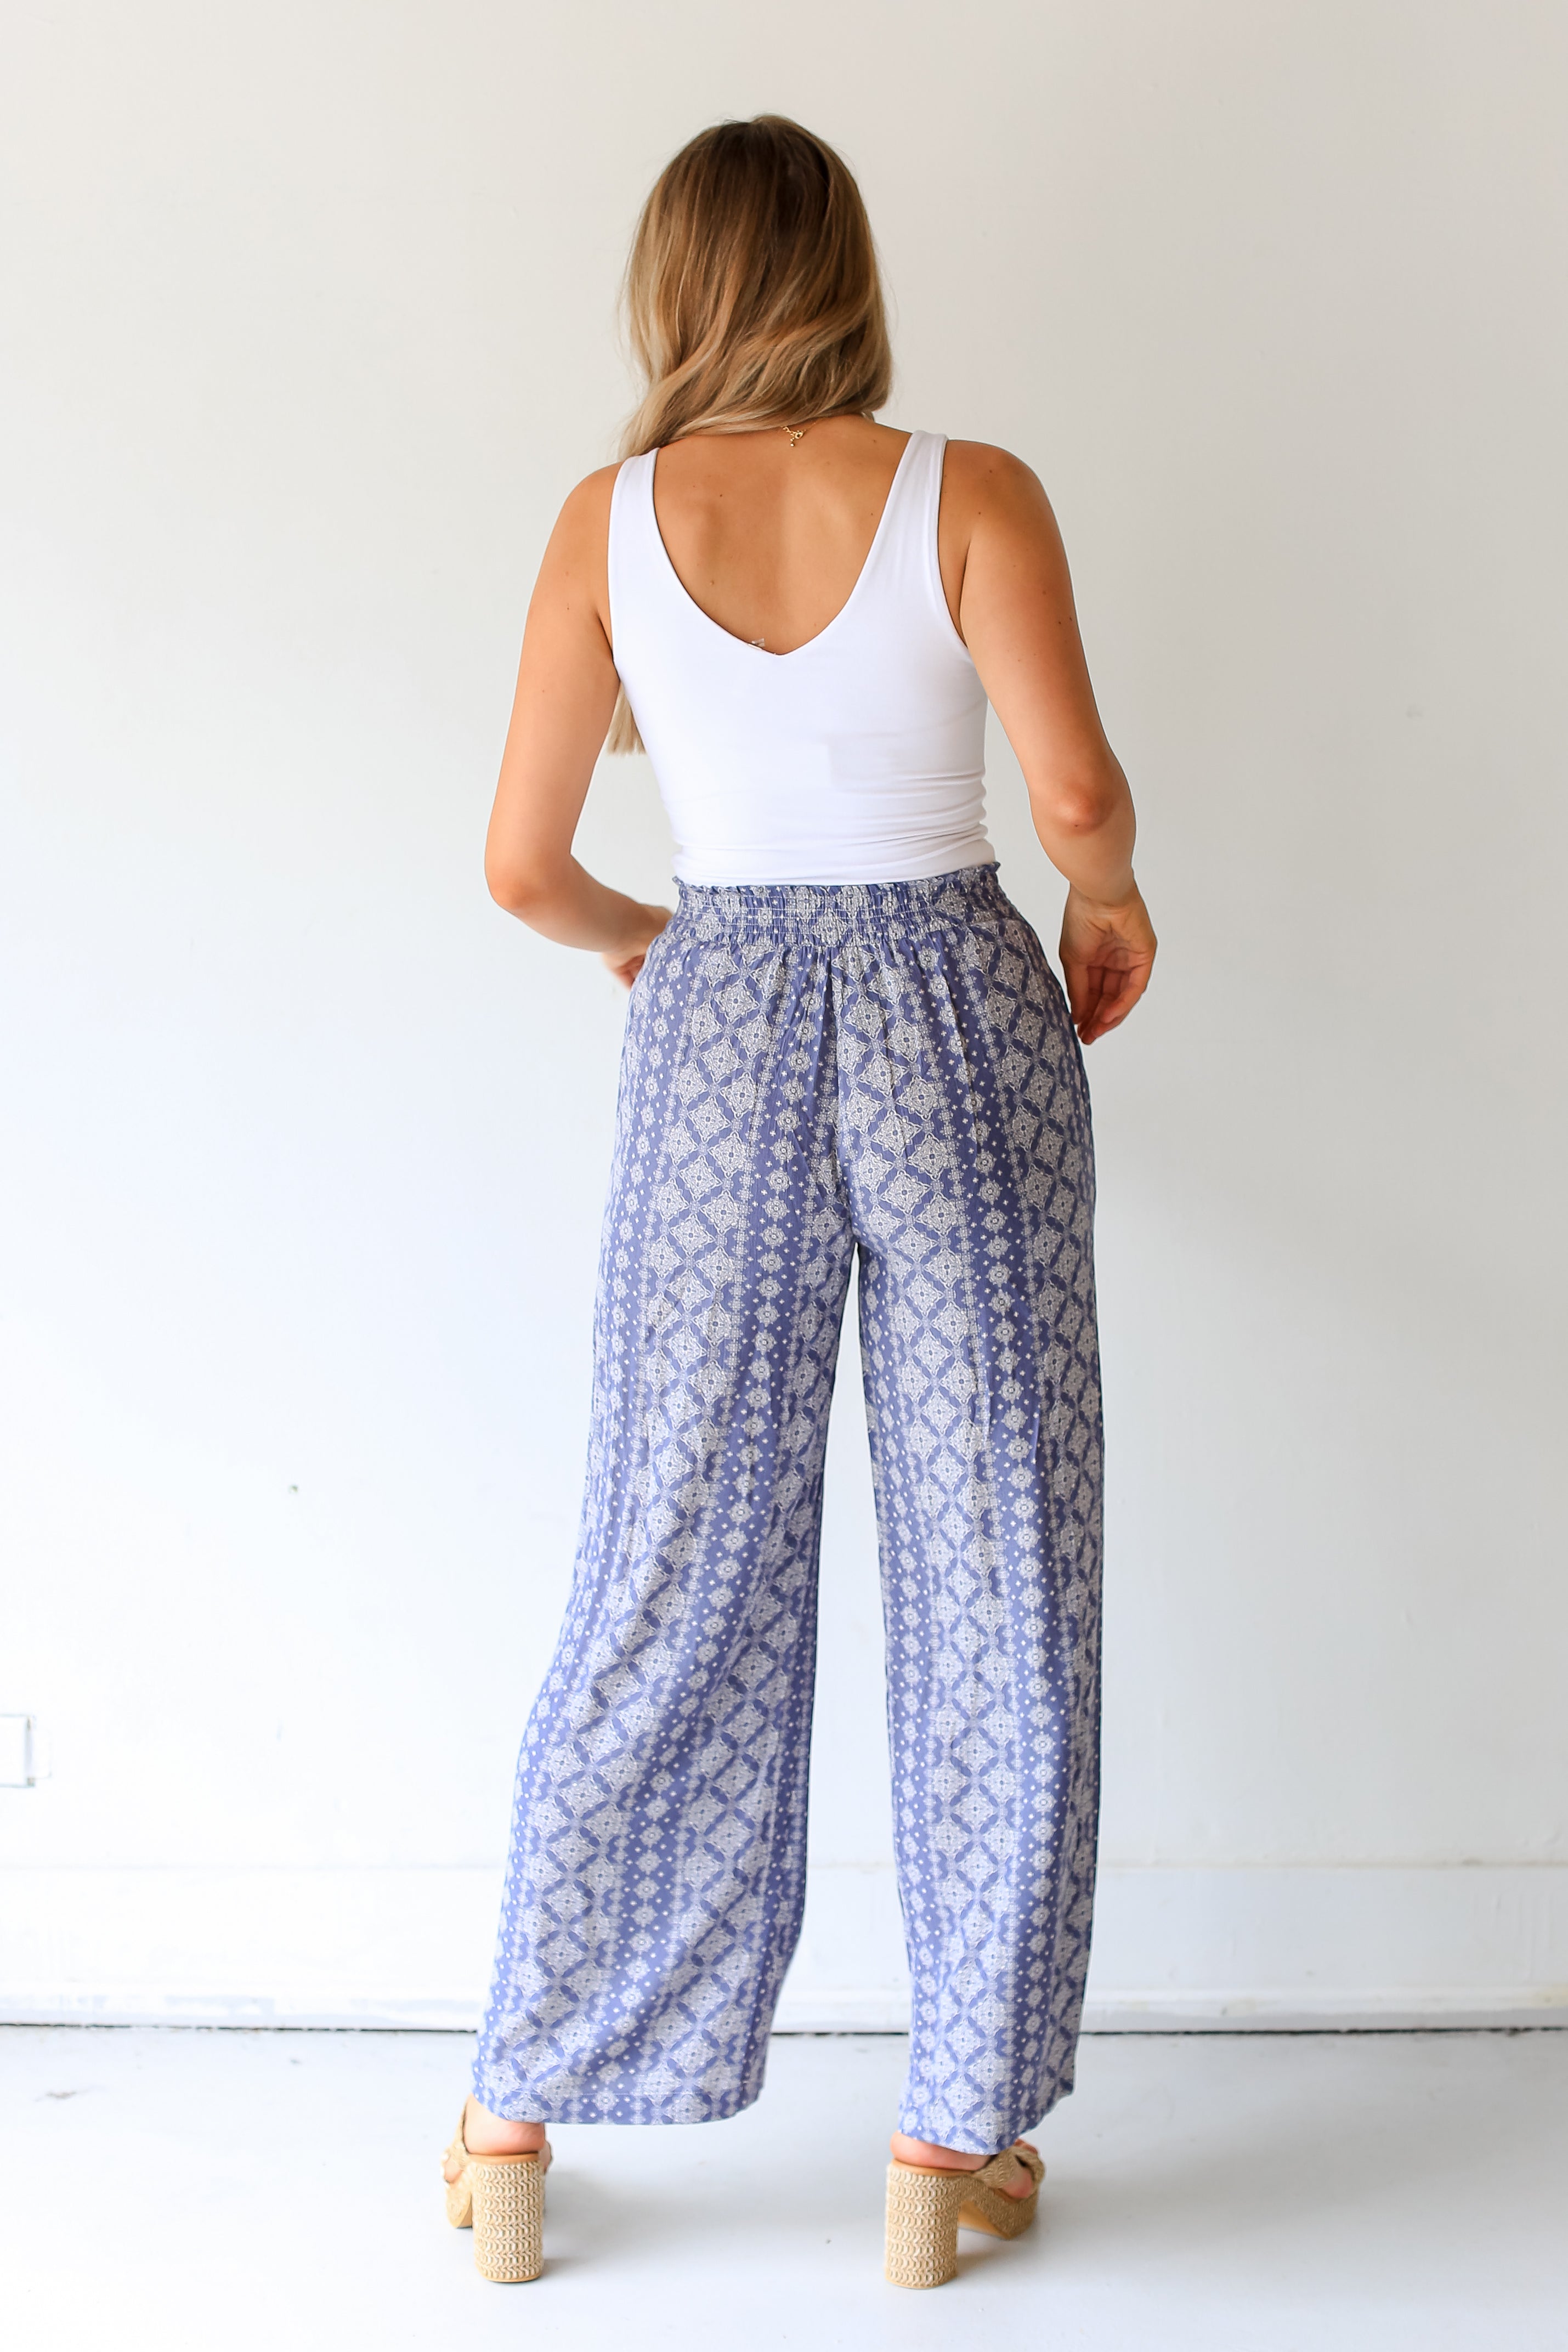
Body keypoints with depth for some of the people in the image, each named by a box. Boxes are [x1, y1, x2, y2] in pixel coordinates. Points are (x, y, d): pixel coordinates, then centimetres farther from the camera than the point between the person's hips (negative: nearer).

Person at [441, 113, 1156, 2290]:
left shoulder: (610, 520, 0)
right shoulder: (971, 497, -6)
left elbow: (523, 861, -1)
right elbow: (1076, 790, -17)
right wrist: (1111, 890, 5)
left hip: (722, 1029, 2)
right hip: (957, 1014, -2)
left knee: (671, 1582, 11)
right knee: (995, 1581, 8)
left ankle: (522, 2126, 20)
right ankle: (957, 2138, 17)